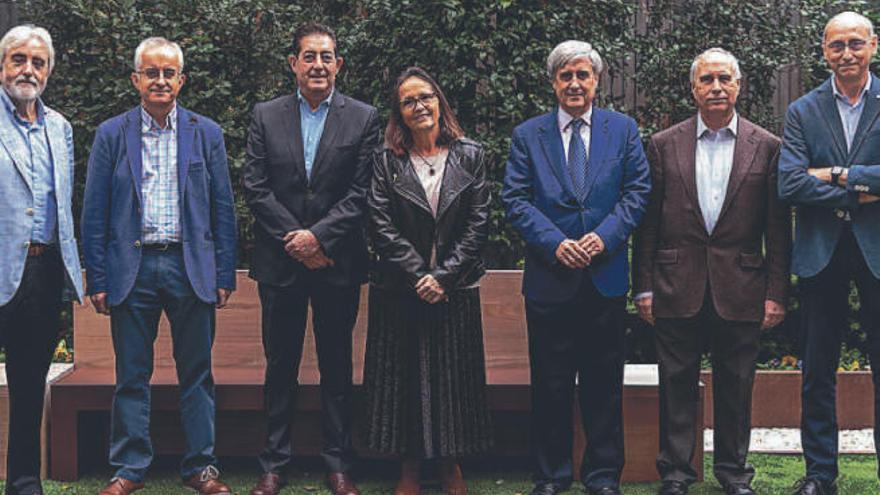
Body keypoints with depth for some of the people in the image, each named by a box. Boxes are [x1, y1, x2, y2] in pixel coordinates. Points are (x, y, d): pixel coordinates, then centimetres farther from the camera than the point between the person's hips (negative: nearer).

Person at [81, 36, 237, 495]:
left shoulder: (206, 133, 6)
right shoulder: (111, 134, 5)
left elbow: (222, 210, 6)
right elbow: (94, 213, 3)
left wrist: (224, 276, 1)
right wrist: (97, 280, -2)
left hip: (191, 266, 0)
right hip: (132, 268, 0)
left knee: (197, 373, 6)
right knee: (132, 376, 6)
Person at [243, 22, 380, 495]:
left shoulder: (363, 118, 2)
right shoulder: (265, 116, 5)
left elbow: (361, 192, -4)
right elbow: (255, 188, 0)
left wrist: (319, 235, -14)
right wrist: (295, 240, -9)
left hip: (337, 262, -1)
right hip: (280, 262, 1)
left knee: (337, 366, 7)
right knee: (280, 366, 8)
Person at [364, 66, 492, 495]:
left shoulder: (470, 156, 3)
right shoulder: (386, 161, 2)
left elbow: (478, 225, -2)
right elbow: (382, 227, -5)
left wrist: (443, 276, -11)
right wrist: (419, 275, -13)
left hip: (455, 289, 0)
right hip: (400, 290, 0)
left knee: (453, 376, 5)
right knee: (403, 377, 4)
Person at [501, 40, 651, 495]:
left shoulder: (623, 129, 8)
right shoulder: (527, 135, 5)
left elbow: (638, 190, 3)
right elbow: (515, 199, -1)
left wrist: (606, 236, -12)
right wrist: (554, 242, -14)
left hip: (606, 276, 1)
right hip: (549, 278, -1)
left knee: (603, 383, 7)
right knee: (550, 385, 5)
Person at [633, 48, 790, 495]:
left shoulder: (766, 147, 4)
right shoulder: (664, 145, 5)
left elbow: (778, 228, 3)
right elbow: (647, 225, 5)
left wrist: (776, 293, -2)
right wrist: (644, 288, 1)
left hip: (739, 289, 0)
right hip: (678, 287, 0)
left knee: (735, 387, 8)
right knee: (677, 385, 6)